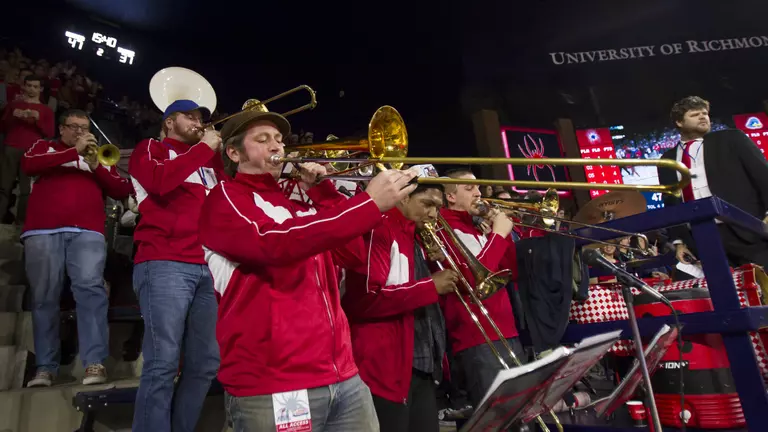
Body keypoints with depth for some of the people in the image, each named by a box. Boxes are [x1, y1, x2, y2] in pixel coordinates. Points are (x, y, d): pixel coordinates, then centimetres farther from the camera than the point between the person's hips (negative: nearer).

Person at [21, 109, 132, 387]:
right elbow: (27, 165, -1)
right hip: (43, 232, 1)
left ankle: (95, 364, -22)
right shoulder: (45, 147, 22)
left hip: (87, 232, 0)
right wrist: (74, 152, -4)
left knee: (91, 289, -17)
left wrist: (95, 166, -1)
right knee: (44, 298, -1)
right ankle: (45, 368, 4)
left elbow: (123, 191, 12)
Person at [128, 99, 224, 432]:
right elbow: (160, 180, -11)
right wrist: (204, 148, -2)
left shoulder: (206, 161, 28)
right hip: (164, 264, -6)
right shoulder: (151, 149, 11)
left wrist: (218, 153, 9)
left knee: (205, 364, 5)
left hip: (207, 267, 6)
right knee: (163, 364, -11)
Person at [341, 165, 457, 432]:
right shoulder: (378, 230, -12)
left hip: (423, 366, 9)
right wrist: (431, 286, -17)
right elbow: (366, 297, -24)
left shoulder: (416, 238, 18)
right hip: (386, 367, -9)